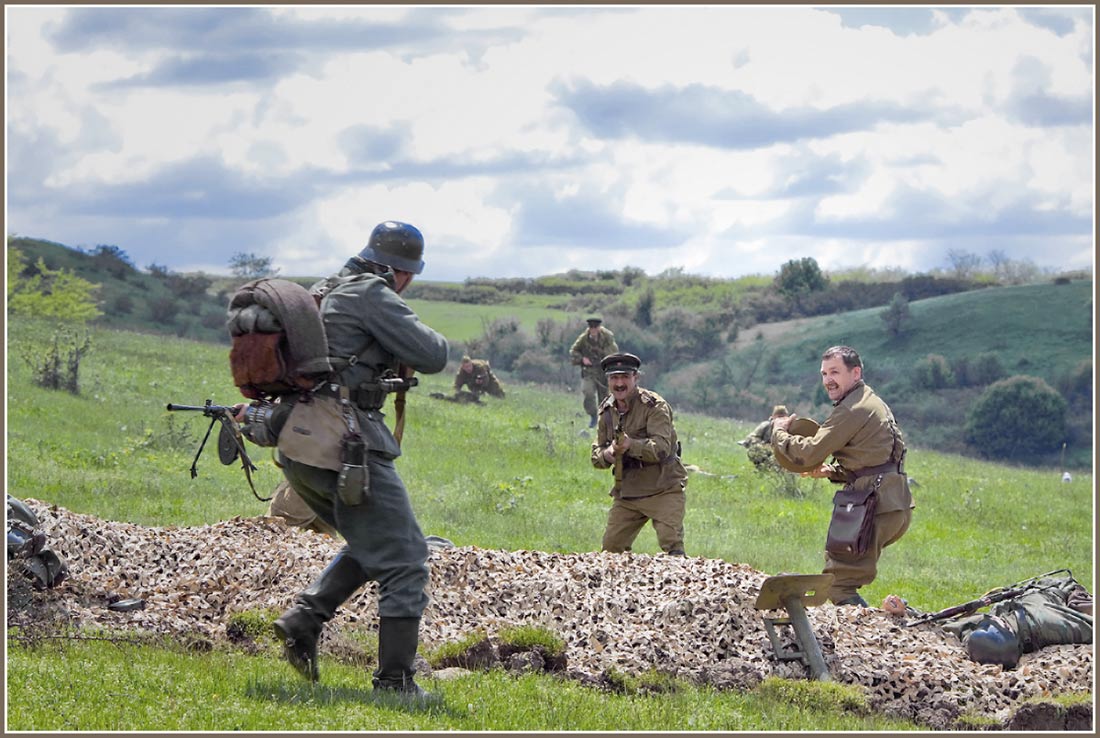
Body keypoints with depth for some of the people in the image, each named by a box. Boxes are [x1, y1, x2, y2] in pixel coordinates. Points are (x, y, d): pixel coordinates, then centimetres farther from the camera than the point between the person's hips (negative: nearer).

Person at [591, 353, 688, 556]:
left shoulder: (655, 406, -13)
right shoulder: (607, 410, 8)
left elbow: (662, 447, -25)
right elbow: (596, 453, 8)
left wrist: (631, 446, -42)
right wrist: (606, 455, -17)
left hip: (663, 491, -6)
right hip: (626, 494, 6)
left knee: (672, 545, -17)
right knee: (610, 548, 4)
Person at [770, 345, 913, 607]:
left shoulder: (853, 410, -11)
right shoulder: (873, 403, 22)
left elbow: (809, 453, -13)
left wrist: (779, 432, 5)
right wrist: (831, 472, 16)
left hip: (876, 506, -10)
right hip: (896, 506, 10)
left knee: (838, 582, -9)